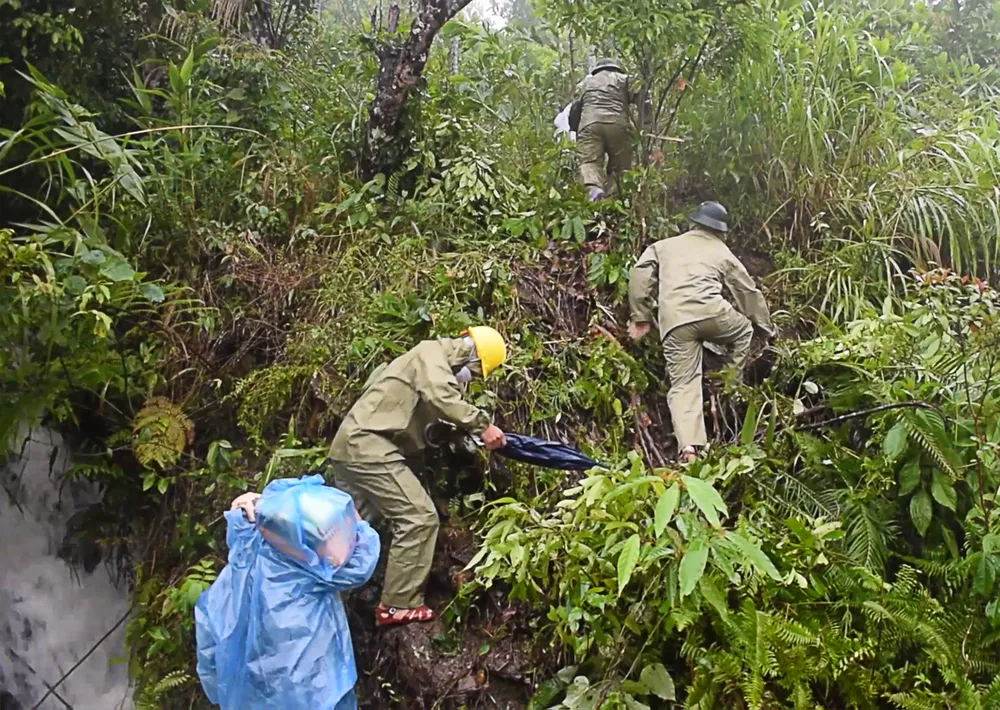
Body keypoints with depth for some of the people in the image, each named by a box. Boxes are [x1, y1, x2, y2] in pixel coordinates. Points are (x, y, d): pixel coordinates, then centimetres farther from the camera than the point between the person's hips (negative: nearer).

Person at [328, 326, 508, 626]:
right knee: (419, 518, -9)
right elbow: (441, 398, -25)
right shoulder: (432, 353, -7)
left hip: (352, 444, 11)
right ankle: (398, 606, -2)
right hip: (369, 446, -11)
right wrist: (483, 423, -22)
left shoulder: (433, 362, 24)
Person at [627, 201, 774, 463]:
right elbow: (748, 291, 32)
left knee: (683, 385, 0)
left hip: (674, 321, 1)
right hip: (710, 312, -1)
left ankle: (688, 447, -16)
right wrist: (766, 327, 44)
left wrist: (641, 317, 15)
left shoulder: (664, 245, 27)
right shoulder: (723, 253, 27)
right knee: (745, 329, 31)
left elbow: (640, 274, 11)